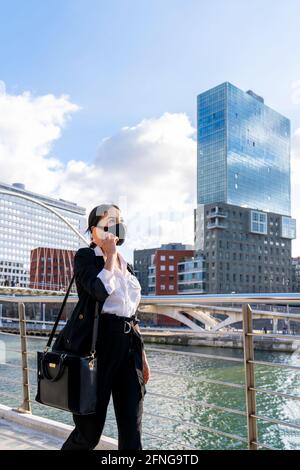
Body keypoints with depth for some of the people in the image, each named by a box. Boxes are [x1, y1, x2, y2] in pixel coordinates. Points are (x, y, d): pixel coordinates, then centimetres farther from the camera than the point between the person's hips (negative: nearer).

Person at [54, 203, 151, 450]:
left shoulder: (127, 266, 17)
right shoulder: (85, 256, -1)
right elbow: (101, 290, -22)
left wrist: (143, 356, 17)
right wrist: (110, 254, -9)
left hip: (128, 346, 6)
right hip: (96, 343, -6)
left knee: (132, 433, 6)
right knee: (90, 430, 5)